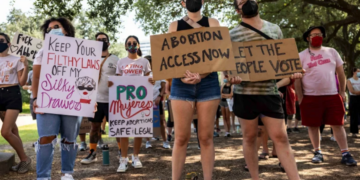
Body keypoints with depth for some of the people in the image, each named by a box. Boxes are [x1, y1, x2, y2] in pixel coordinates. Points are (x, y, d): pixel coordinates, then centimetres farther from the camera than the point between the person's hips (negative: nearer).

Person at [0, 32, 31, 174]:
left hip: (12, 94, -4)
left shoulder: (16, 60, 0)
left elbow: (22, 82, -3)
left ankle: (25, 159, 6)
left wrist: (26, 66, -14)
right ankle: (23, 160, 20)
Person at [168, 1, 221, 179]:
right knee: (181, 137, -1)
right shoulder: (174, 26, 13)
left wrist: (201, 76, -17)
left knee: (206, 136, 2)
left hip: (208, 83, 0)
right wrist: (183, 77, -16)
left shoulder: (212, 23, 12)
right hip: (181, 84, 0)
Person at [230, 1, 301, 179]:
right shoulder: (232, 34, 1)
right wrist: (230, 76, -19)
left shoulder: (274, 29, 10)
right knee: (249, 137, 8)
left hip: (270, 91, 2)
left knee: (280, 137, 2)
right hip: (244, 93, -1)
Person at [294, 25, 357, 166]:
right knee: (313, 126, 5)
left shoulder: (332, 52, 10)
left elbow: (341, 73, 13)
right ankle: (318, 152, 18)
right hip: (310, 97, -1)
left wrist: (342, 91, 7)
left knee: (338, 124, 1)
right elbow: (297, 78, 1)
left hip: (332, 95, 2)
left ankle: (345, 154, 7)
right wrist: (300, 98, -4)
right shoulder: (301, 56, 3)